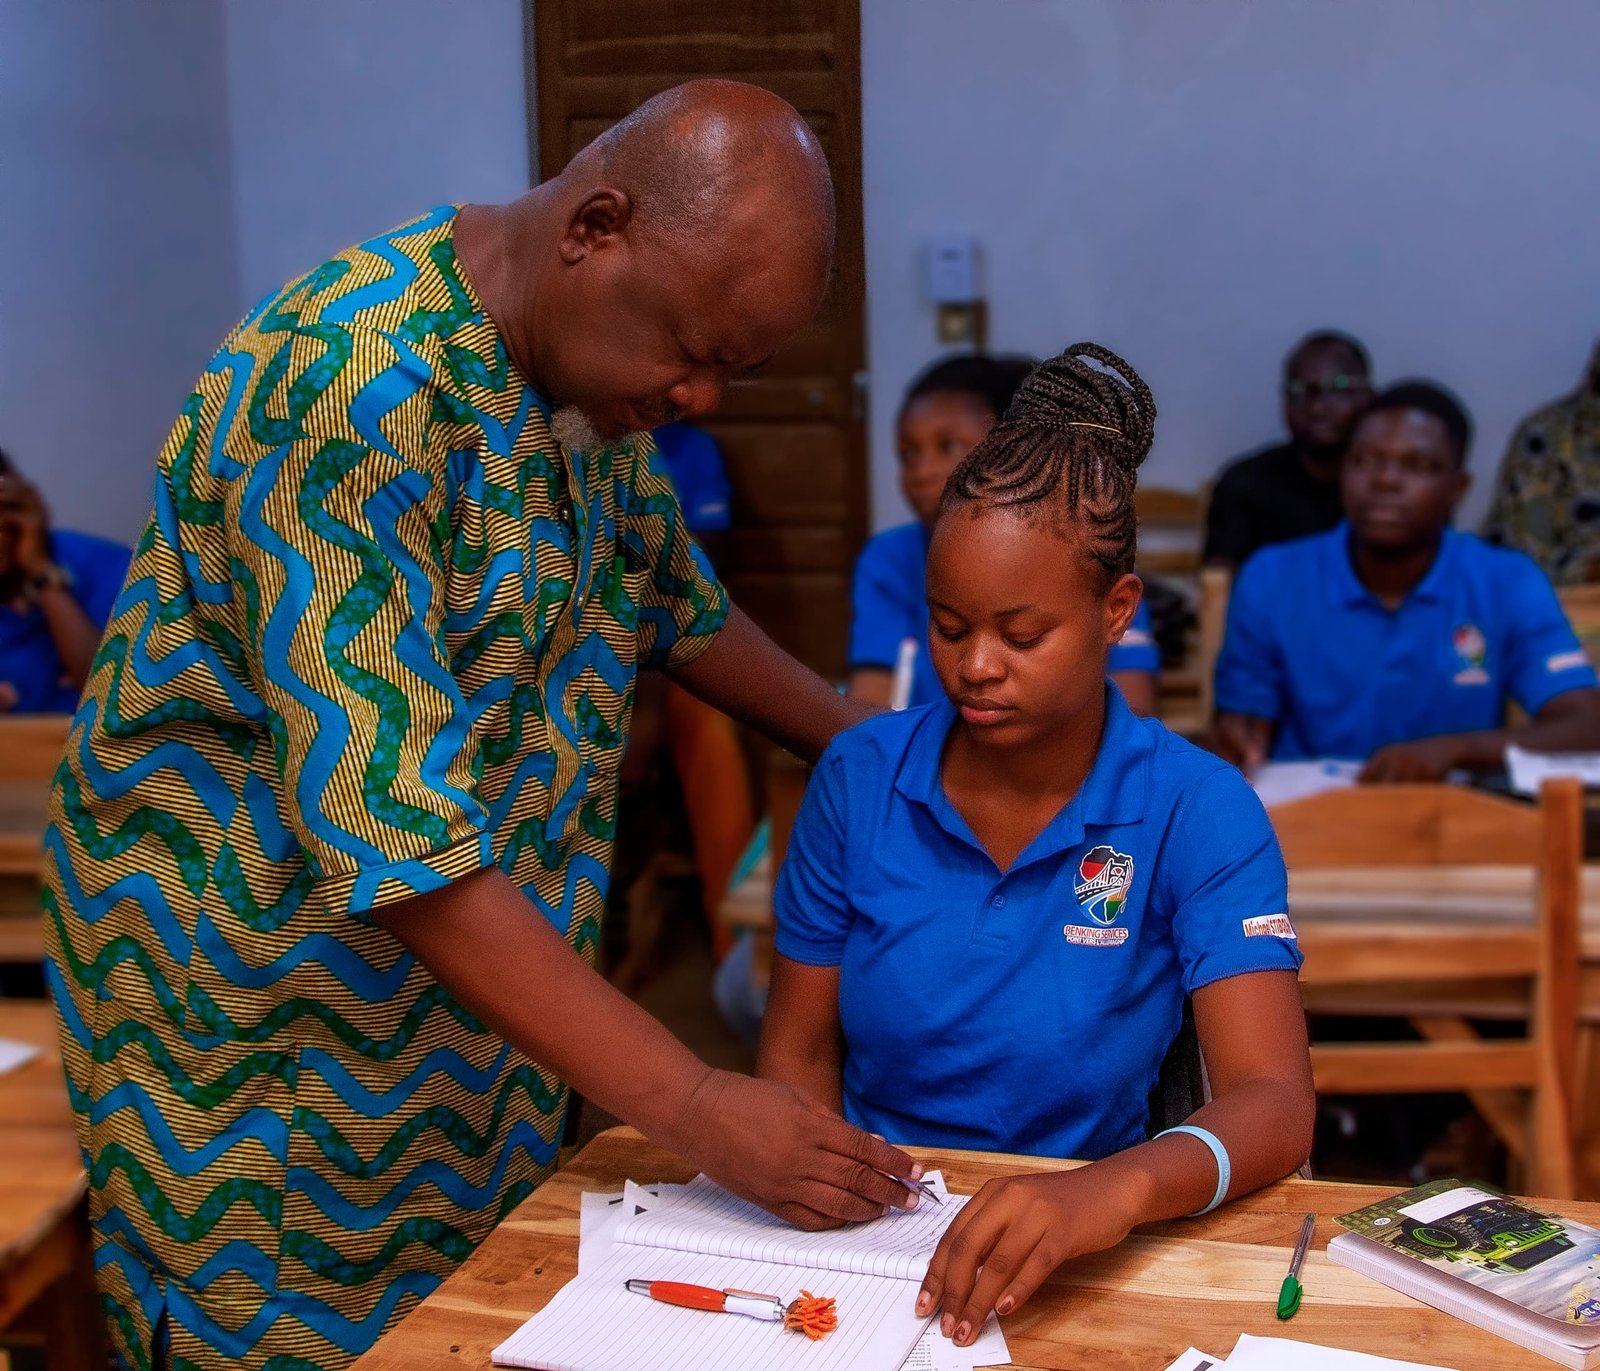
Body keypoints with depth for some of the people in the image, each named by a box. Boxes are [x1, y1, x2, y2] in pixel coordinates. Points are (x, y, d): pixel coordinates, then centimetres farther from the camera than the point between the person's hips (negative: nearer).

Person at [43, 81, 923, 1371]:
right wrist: (696, 1107, -32)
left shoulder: (590, 357, -2)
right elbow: (390, 839, -33)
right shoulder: (353, 382, -28)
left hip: (490, 951, 7)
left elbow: (670, 596, 17)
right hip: (268, 992, -7)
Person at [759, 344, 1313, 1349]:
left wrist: (1117, 1189, -38)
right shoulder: (859, 776, -1)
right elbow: (800, 1051, 4)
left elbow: (1275, 1104, -18)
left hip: (1079, 1261, -2)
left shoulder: (1198, 812, -8)